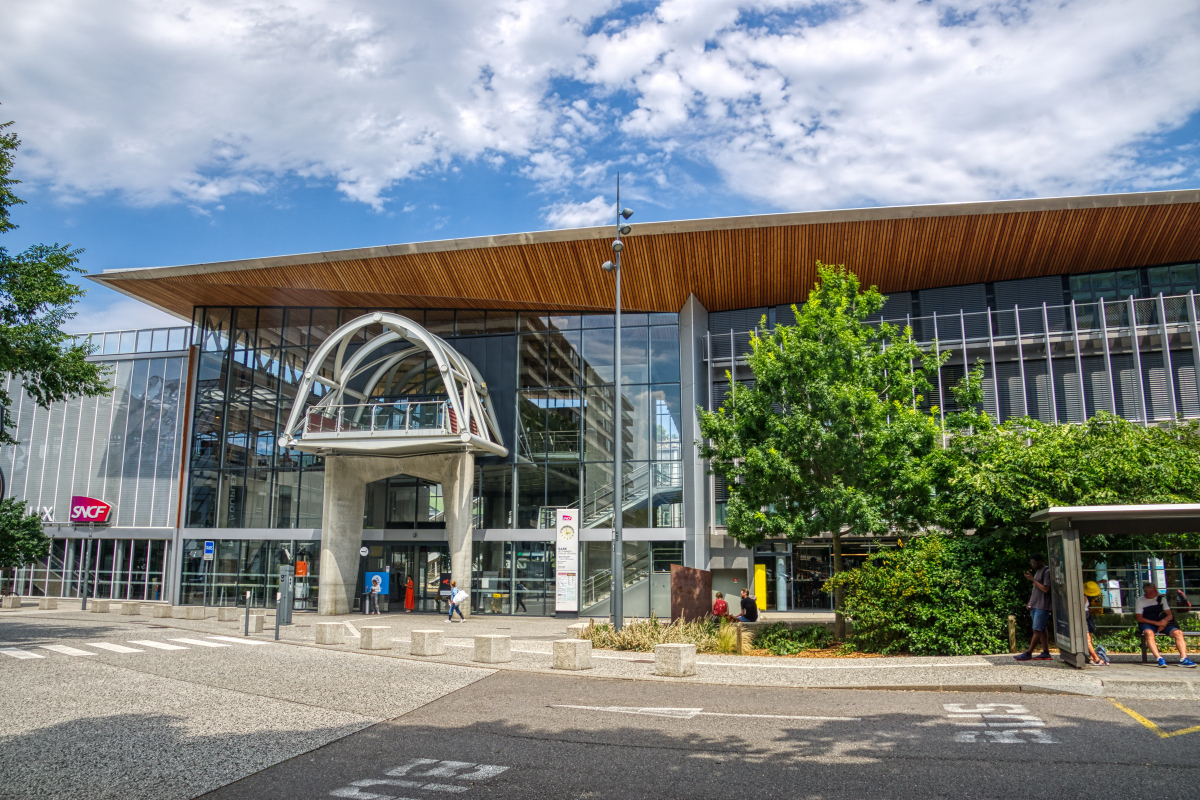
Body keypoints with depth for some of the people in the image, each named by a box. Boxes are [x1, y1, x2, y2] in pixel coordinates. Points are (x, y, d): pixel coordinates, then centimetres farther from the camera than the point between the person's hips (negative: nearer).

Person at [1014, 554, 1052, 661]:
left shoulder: (1047, 572, -11)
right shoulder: (1037, 572, 18)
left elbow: (1045, 589, -17)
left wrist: (1032, 579, -15)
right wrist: (1030, 602, 15)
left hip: (1042, 606, -9)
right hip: (1035, 606, 9)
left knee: (1037, 630, -7)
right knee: (1042, 630, 10)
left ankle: (1028, 653, -9)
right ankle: (1046, 652, 13)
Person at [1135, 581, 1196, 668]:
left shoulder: (1161, 598, 17)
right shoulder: (1140, 601, 5)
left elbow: (1170, 615, 11)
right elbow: (1140, 619, -3)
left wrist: (1164, 620, -13)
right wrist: (1156, 623, -15)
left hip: (1162, 623, 4)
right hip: (1147, 624, -4)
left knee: (1178, 632, -24)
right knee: (1149, 633, -39)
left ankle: (1183, 659, -30)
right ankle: (1159, 659, -45)